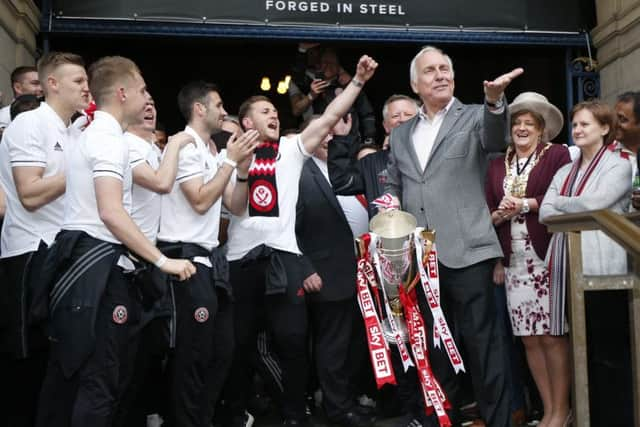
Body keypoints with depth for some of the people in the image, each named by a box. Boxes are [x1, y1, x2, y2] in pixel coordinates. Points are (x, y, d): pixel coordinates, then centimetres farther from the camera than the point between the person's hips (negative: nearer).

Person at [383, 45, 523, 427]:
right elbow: (393, 188, 21)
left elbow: (496, 140, -20)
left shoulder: (474, 117, 3)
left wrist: (494, 100, -38)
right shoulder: (401, 134, 16)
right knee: (435, 345, 14)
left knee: (482, 342, -2)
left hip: (466, 251, -5)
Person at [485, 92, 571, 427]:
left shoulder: (558, 155, 3)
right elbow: (488, 212, 15)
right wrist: (498, 215, -6)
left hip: (548, 258, -4)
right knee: (529, 338, 6)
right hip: (514, 261, 5)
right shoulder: (497, 165, 17)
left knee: (551, 336, -4)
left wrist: (526, 204, -12)